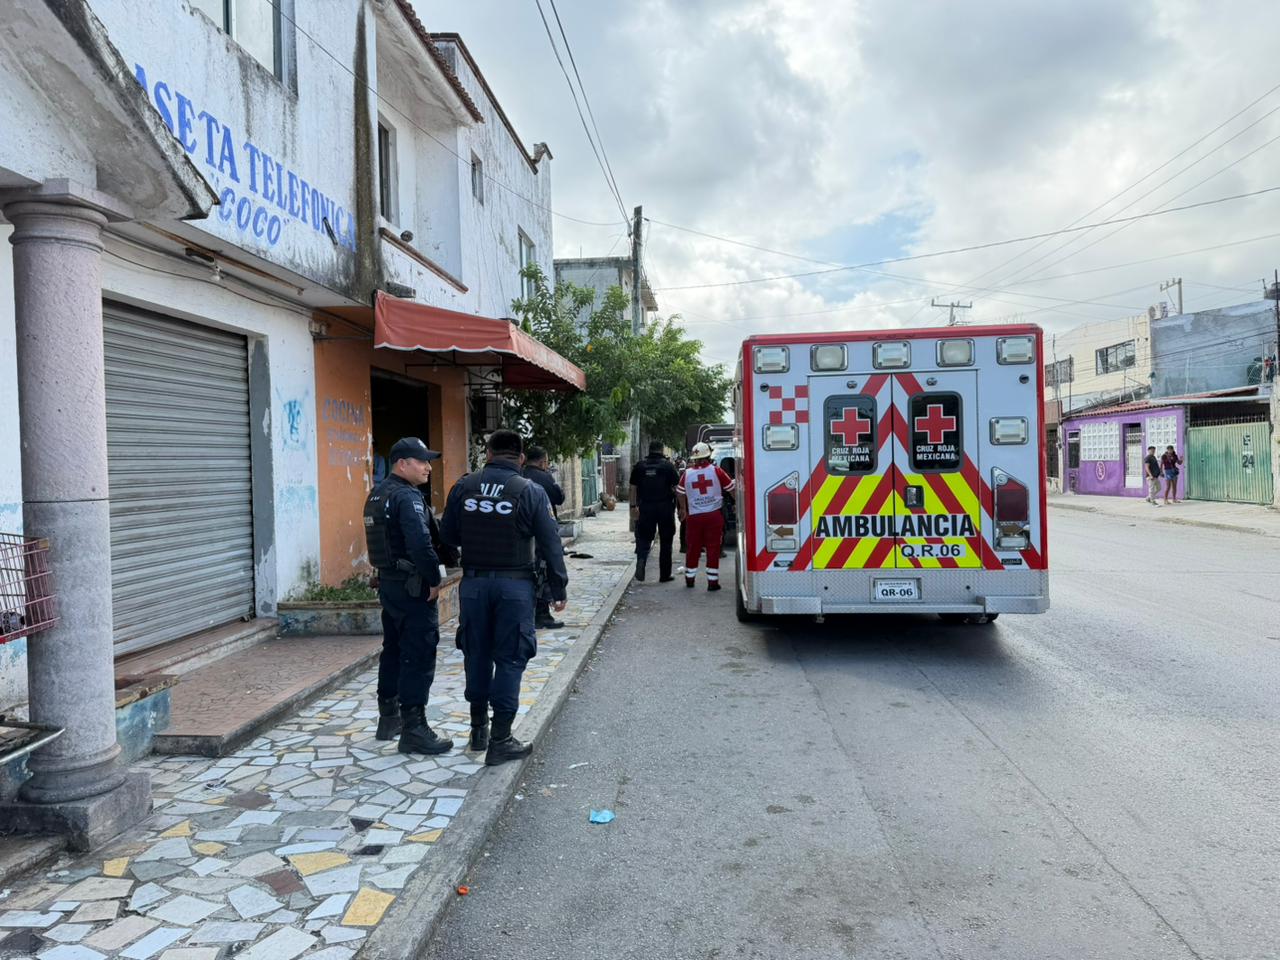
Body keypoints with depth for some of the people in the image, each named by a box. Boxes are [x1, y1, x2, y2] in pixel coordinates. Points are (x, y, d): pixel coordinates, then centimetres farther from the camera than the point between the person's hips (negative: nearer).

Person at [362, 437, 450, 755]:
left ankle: (389, 719, 30)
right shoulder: (407, 496, -18)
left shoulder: (378, 494, 13)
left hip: (388, 582, 10)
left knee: (393, 651, 19)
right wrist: (434, 579, -16)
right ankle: (414, 730, 0)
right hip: (413, 588, -10)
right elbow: (421, 544, -29)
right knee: (418, 658, -5)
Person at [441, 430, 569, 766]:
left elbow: (447, 535, 5)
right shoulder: (531, 492, -7)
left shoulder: (464, 486, 0)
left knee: (477, 654, 16)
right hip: (514, 584, -3)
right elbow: (550, 545, -7)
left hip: (473, 583, 3)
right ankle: (500, 741, 8)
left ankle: (479, 730, 29)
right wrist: (558, 590, 0)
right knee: (510, 658, 5)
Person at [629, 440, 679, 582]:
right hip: (665, 507, -1)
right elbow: (677, 487, -5)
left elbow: (633, 488, 6)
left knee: (644, 538, 9)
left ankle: (641, 560, -20)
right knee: (665, 542, 8)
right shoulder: (667, 465, -4)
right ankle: (664, 575, 13)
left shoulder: (639, 466, 3)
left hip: (646, 508, 1)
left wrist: (633, 506, 14)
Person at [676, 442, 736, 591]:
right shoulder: (716, 471, -5)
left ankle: (689, 578, 24)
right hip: (714, 515, -2)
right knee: (713, 548, 3)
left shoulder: (687, 474, 2)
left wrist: (683, 509, 31)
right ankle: (712, 581, 4)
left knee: (693, 548, 13)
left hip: (694, 516, 2)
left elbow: (680, 493, 14)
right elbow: (731, 488, 1)